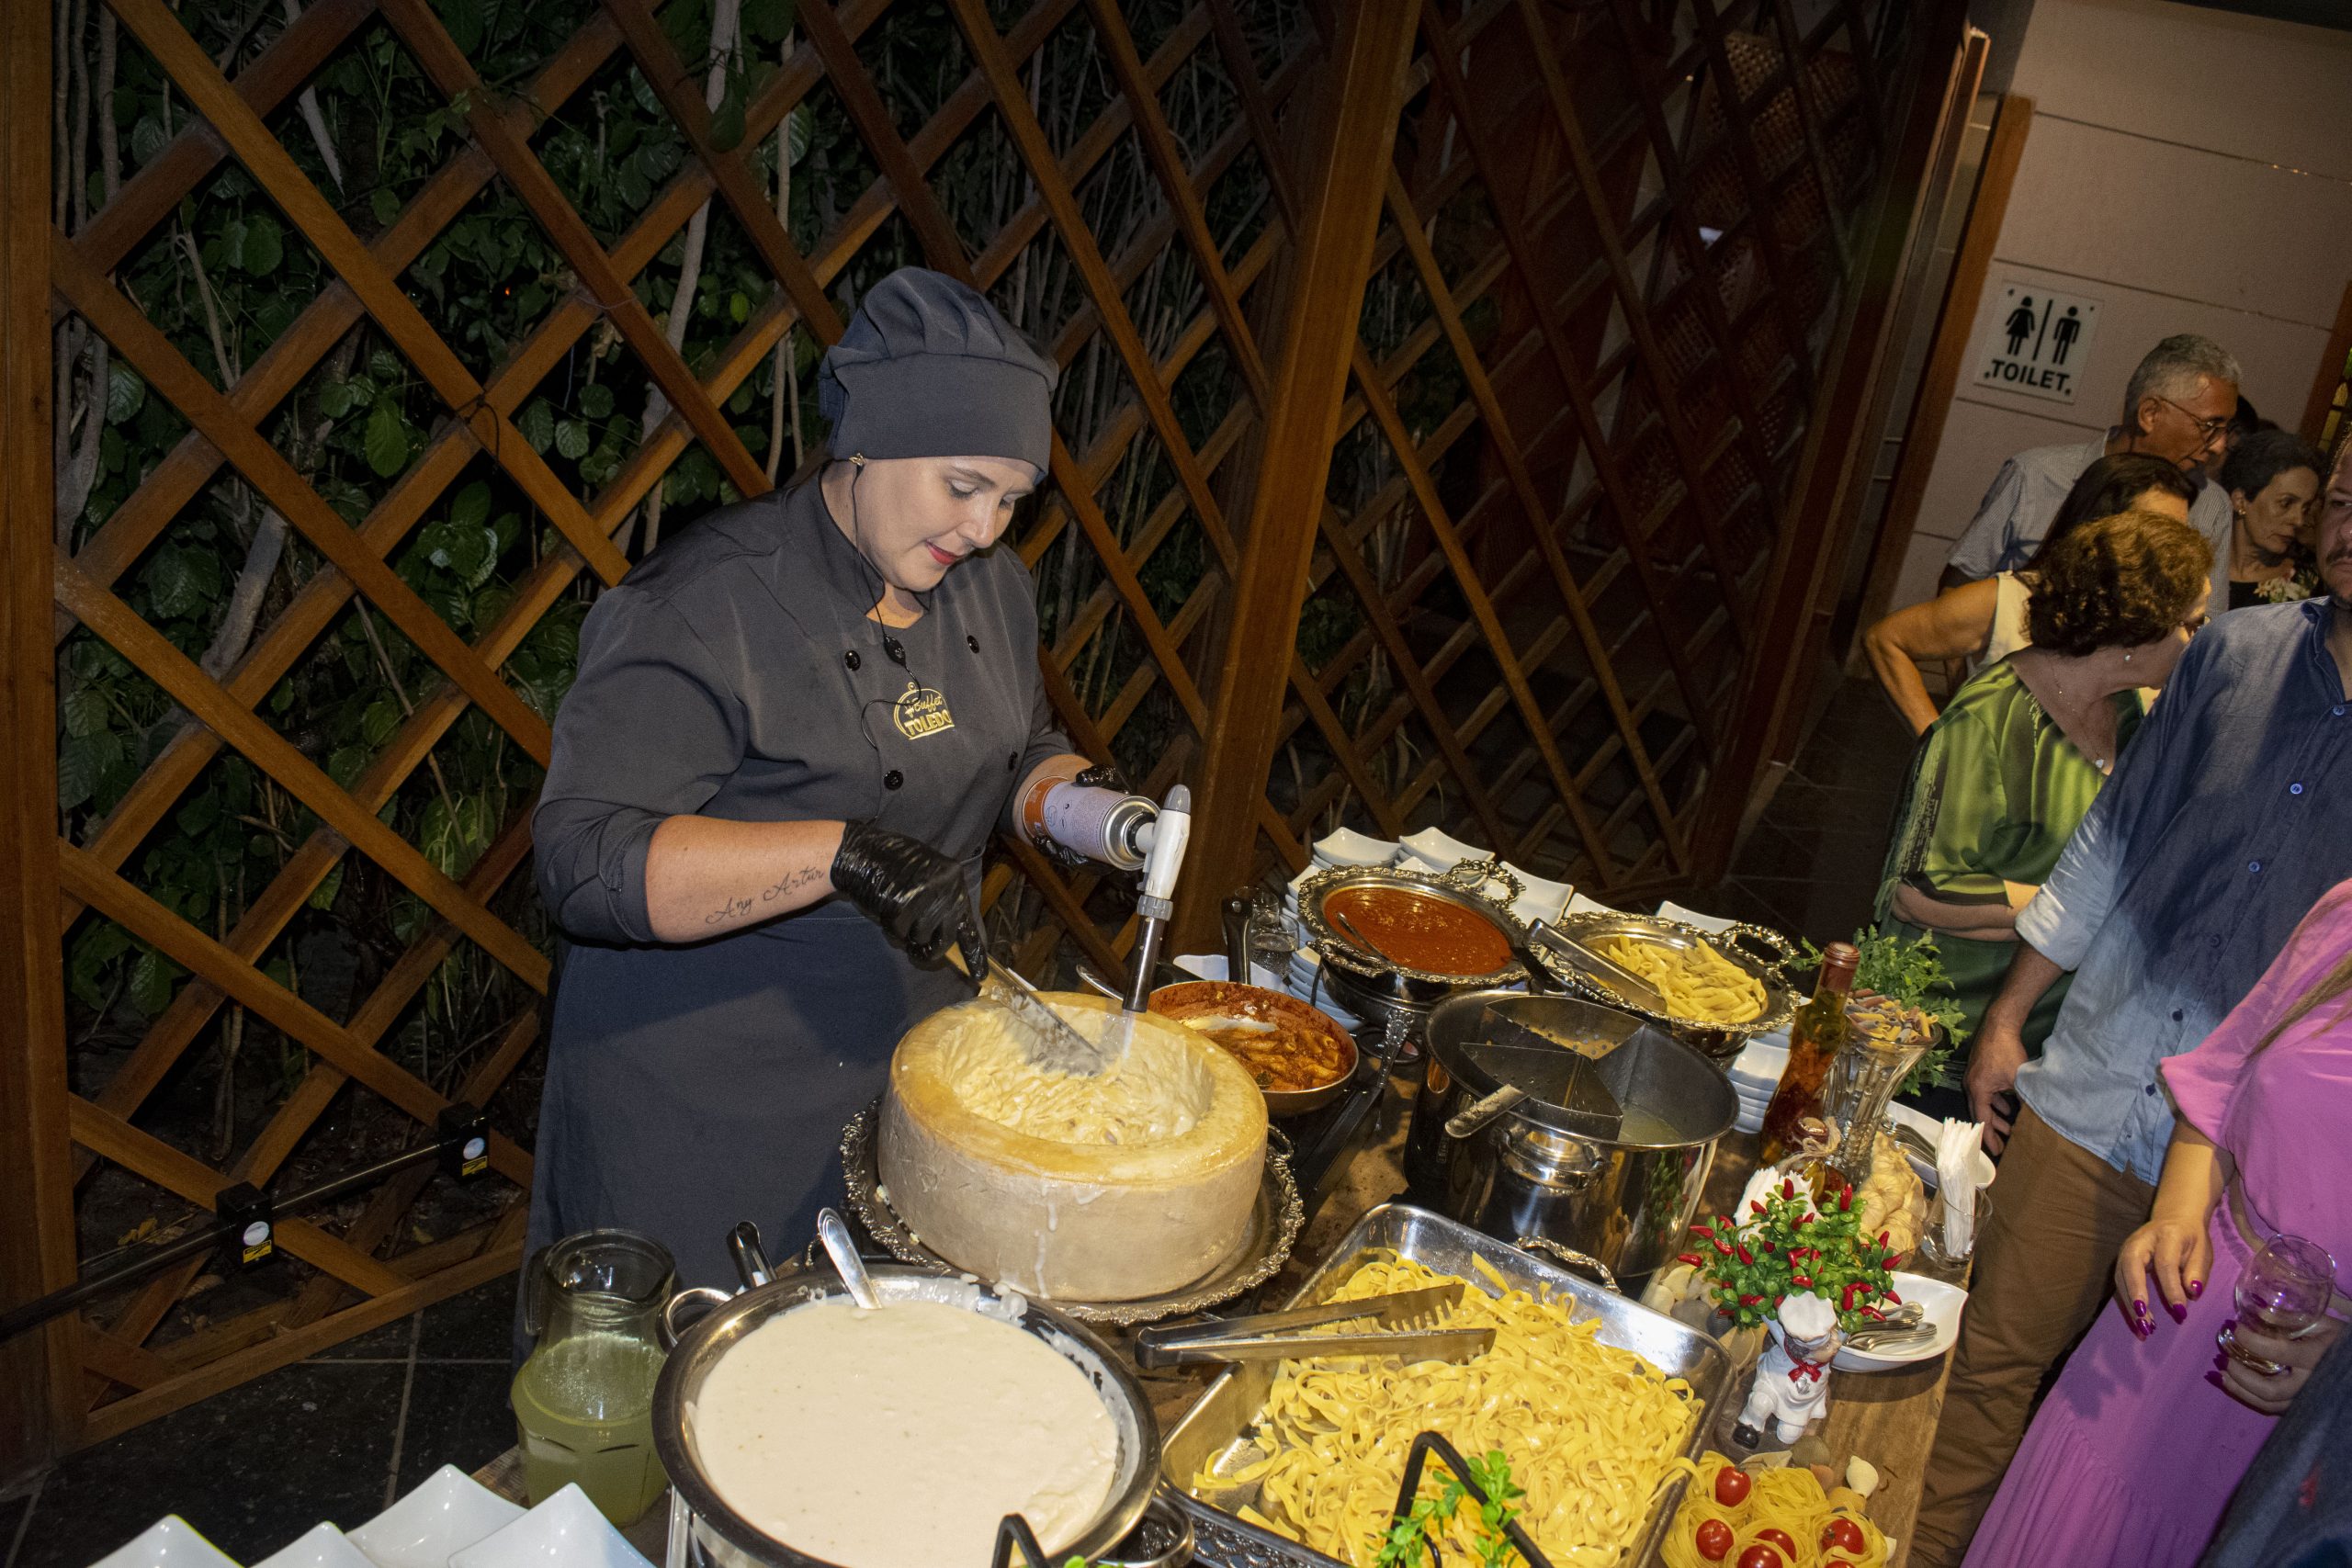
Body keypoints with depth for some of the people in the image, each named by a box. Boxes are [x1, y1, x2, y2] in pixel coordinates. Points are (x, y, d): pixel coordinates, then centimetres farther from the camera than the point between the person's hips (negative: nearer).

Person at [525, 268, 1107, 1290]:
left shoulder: (991, 586, 3)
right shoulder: (704, 608, -20)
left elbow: (1024, 757, 17)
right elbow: (587, 859, -27)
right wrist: (842, 853, -36)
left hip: (908, 1044, 6)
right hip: (705, 1089, -6)